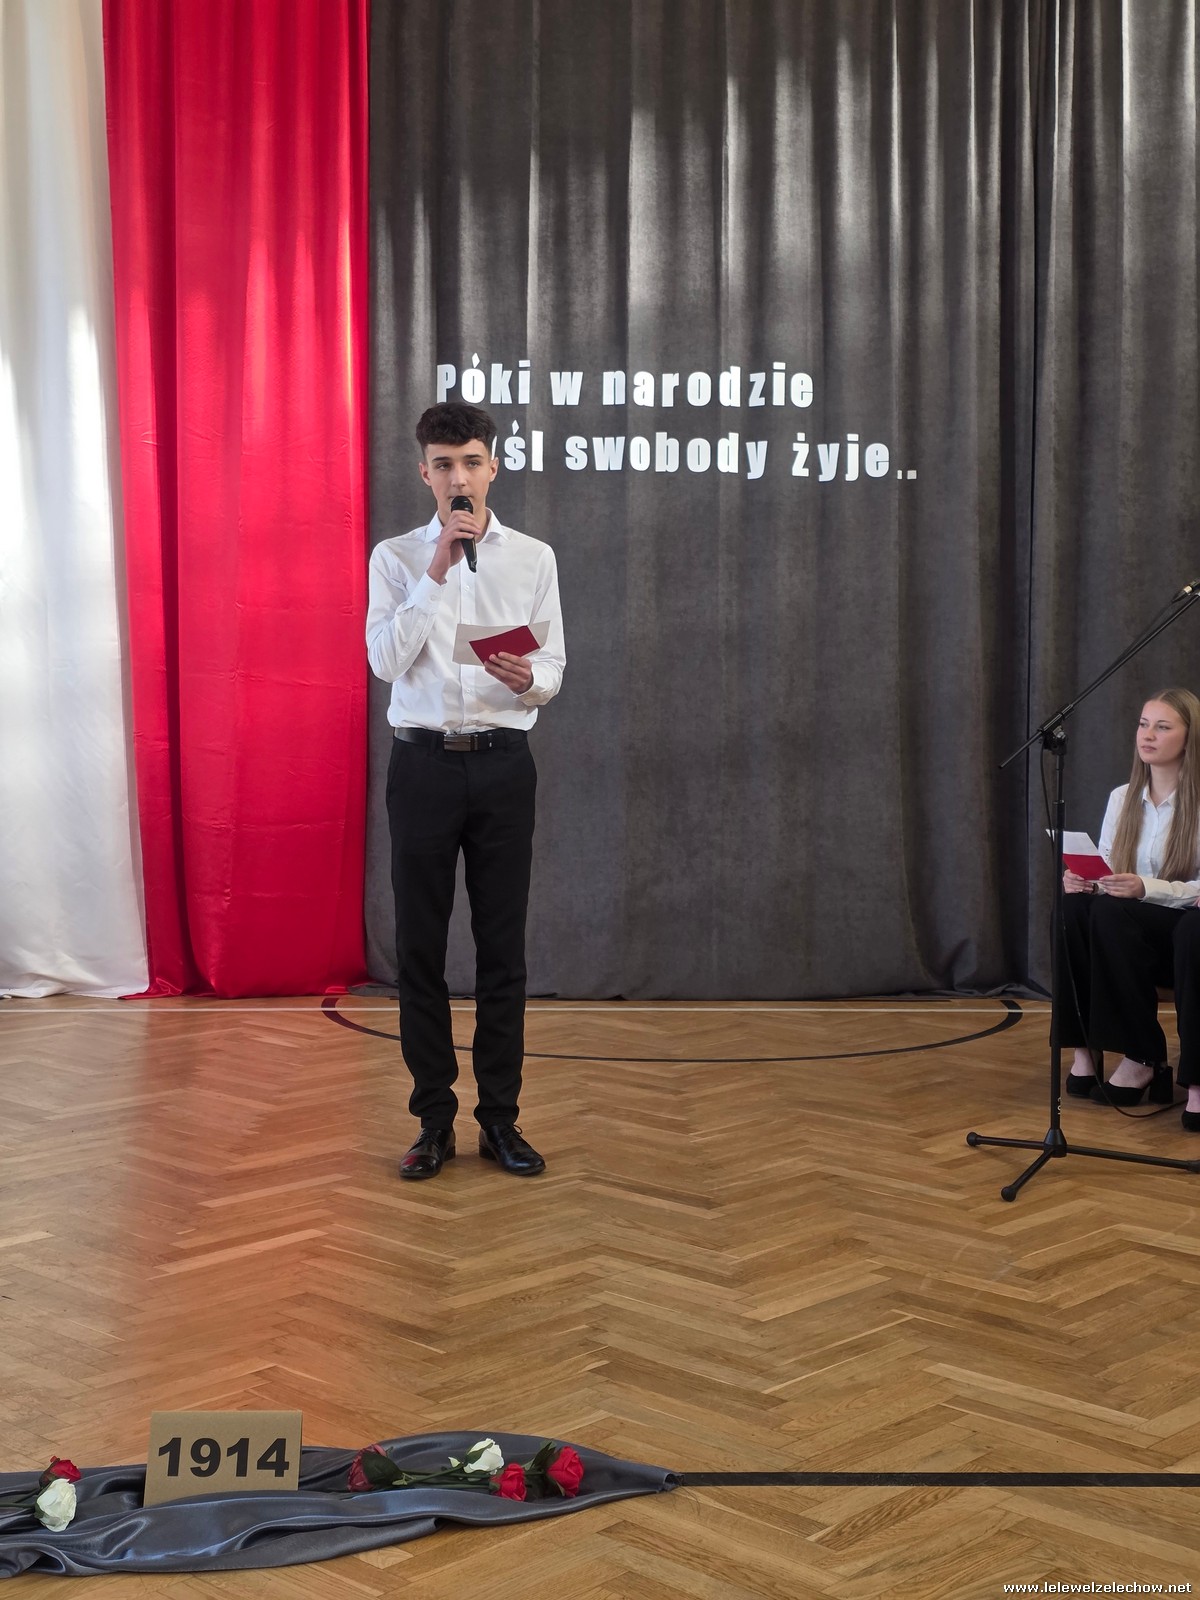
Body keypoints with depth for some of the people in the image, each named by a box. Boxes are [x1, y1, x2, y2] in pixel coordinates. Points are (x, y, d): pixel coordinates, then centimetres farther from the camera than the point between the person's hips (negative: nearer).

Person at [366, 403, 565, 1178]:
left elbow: (555, 669, 2)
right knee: (421, 946, 4)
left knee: (503, 947, 5)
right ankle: (434, 1121, 15)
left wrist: (527, 679, -21)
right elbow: (386, 661, -9)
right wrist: (435, 574, -14)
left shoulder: (534, 558, 5)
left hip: (502, 763, 1)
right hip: (424, 763, 0)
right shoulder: (396, 557, 4)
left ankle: (500, 1119, 15)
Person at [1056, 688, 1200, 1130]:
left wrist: (1145, 888, -29)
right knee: (1074, 906, -26)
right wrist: (1082, 880, -15)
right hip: (1129, 936, 5)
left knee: (1112, 912, -33)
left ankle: (1142, 1060, -26)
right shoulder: (1122, 798, 9)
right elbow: (1104, 874, 8)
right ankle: (1084, 1047, -21)